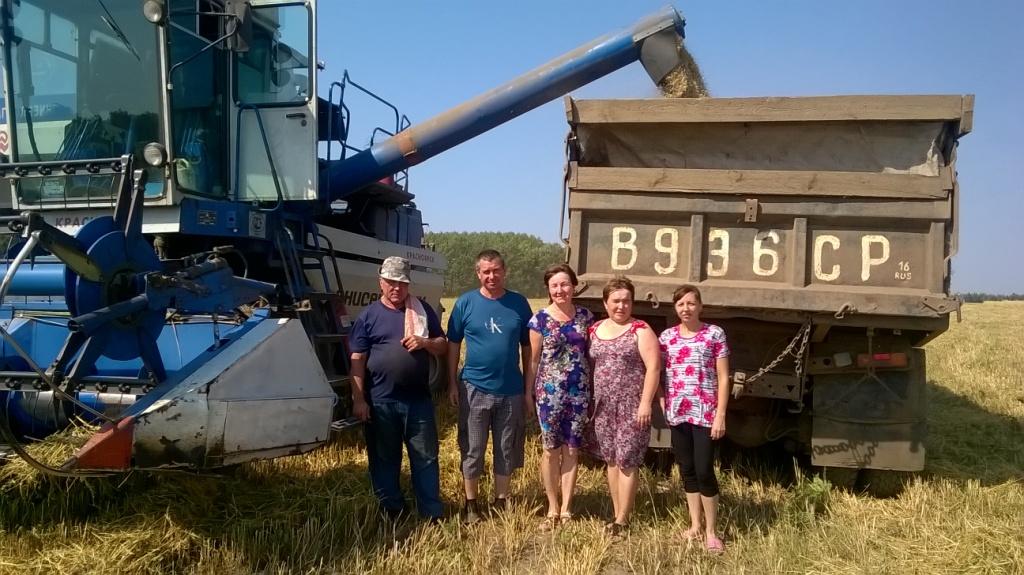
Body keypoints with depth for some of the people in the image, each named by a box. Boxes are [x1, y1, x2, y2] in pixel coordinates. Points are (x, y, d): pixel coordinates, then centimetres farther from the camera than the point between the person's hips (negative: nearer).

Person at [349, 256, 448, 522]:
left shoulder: (423, 310, 6)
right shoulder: (369, 315, 0)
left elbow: (443, 346, 11)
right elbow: (357, 360, -3)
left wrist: (425, 342, -12)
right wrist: (358, 399, -9)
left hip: (419, 399, 2)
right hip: (381, 401, -1)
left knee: (426, 456, 6)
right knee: (384, 459, 10)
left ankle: (432, 514, 16)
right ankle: (391, 512, 25)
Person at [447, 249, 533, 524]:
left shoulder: (519, 303, 0)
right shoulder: (465, 303, -3)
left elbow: (527, 347, 6)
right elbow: (453, 345, 2)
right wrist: (453, 383, -2)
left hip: (511, 390, 2)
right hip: (474, 388, -1)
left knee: (507, 449, 12)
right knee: (472, 450, 8)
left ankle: (501, 499, 28)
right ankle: (471, 503, 22)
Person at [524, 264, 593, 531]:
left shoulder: (585, 316, 2)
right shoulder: (540, 319, -5)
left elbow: (591, 354, 9)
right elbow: (534, 359, 0)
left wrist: (593, 389, 7)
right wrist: (528, 392, 1)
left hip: (579, 391, 2)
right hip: (549, 392, -2)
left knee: (572, 450, 8)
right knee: (551, 449, 5)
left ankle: (566, 508, 18)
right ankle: (553, 508, 19)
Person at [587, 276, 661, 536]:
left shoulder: (640, 330, -5)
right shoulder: (594, 330, 10)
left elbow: (653, 368, -10)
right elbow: (589, 366, 13)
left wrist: (645, 403, -17)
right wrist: (589, 402, 10)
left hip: (631, 406, -5)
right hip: (603, 406, 5)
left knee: (626, 462, -2)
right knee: (611, 460, 11)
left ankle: (622, 519, 7)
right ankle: (617, 513, 21)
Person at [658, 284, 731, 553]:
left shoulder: (715, 334, -2)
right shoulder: (667, 337, 7)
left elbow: (723, 378, -3)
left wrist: (720, 415, -8)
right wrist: (663, 405, -1)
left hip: (705, 412, -4)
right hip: (677, 413, 4)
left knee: (704, 471, -5)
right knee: (687, 470, 11)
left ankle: (710, 530, 10)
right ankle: (695, 525, 23)